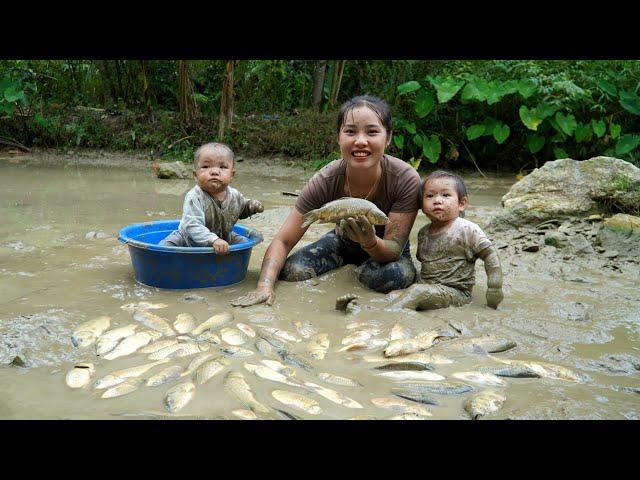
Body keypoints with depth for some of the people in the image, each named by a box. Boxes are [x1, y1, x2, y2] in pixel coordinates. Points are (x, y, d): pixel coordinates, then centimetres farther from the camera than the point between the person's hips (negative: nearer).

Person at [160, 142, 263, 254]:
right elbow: (192, 226, -42)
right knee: (167, 244, -23)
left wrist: (251, 206, -8)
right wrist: (213, 240, -54)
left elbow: (241, 210, 15)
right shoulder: (194, 198, -31)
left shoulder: (235, 196, -10)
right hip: (191, 242, -5)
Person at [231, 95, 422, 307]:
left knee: (399, 274, -35)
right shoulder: (326, 181, -27)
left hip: (385, 248, -1)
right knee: (291, 271, -24)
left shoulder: (406, 180, -31)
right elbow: (283, 241, -24)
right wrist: (265, 286, -41)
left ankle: (360, 270, 0)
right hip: (344, 240, 1)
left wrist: (370, 242, -51)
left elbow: (394, 249, -27)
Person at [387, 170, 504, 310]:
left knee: (418, 291, -31)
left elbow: (490, 254, -10)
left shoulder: (467, 230, -9)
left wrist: (494, 288, -15)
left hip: (455, 292, -6)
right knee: (392, 296, -16)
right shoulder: (423, 232, 11)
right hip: (427, 289, 7)